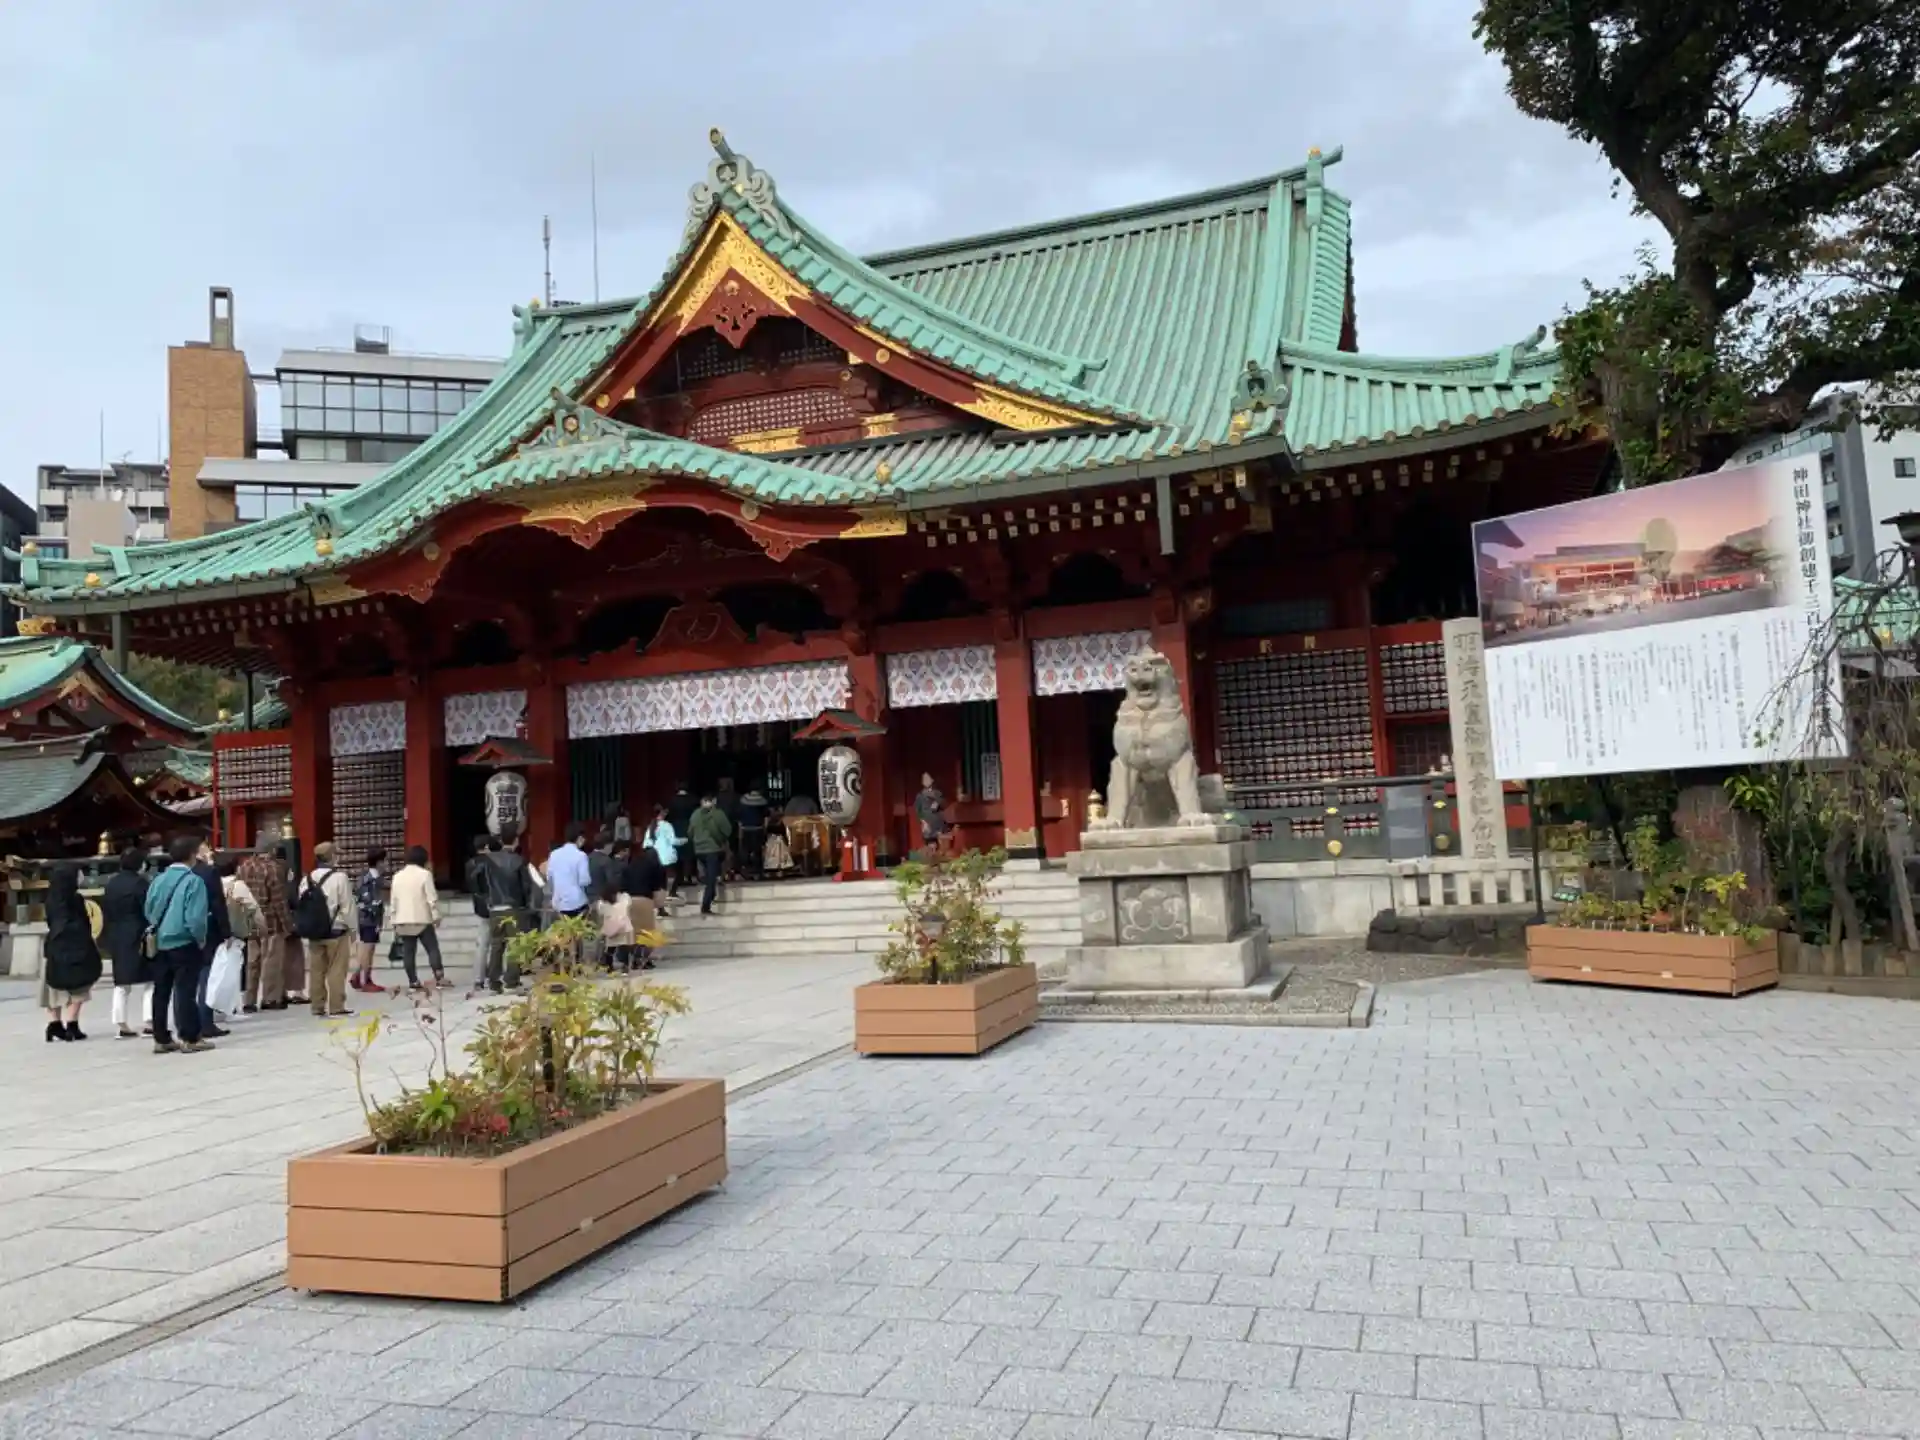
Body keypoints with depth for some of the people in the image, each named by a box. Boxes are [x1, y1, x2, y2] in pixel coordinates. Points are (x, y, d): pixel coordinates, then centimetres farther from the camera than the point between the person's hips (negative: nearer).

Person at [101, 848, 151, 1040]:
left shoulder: (111, 883, 10)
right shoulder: (139, 882, -10)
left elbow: (105, 911, 12)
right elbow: (147, 911, -13)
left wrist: (107, 937, 16)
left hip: (116, 937, 6)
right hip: (136, 937, -6)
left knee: (120, 982, 11)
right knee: (144, 980, 1)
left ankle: (121, 1025, 9)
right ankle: (150, 1022, -3)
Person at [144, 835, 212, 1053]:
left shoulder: (158, 880, 5)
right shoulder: (193, 881, -12)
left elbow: (149, 911, 10)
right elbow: (195, 918, -17)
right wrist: (201, 940, -2)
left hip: (160, 943, 6)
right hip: (184, 943, -6)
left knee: (161, 991, 9)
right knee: (184, 990, -2)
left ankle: (161, 1039, 15)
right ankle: (190, 1038, 2)